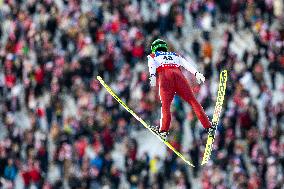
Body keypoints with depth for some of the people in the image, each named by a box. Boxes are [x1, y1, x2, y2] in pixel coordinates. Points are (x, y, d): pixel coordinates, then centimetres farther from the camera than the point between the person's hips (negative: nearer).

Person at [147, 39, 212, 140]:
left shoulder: (152, 56, 31)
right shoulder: (175, 55, 38)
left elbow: (152, 65, 7)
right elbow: (187, 64, 20)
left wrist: (152, 76, -11)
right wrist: (196, 73, 5)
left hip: (164, 75, -2)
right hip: (178, 74, 2)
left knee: (165, 103, -11)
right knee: (192, 100, -2)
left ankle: (163, 130, -28)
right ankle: (208, 126, -12)